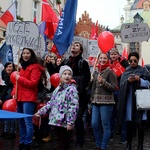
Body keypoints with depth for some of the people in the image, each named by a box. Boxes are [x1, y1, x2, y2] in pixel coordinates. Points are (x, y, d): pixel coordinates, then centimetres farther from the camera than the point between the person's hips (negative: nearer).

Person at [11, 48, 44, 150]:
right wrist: (14, 92, 7)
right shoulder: (22, 67, 20)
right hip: (20, 97, 8)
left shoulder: (35, 67, -6)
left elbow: (33, 83, -15)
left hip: (29, 98, -8)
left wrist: (20, 78, -14)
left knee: (28, 121, -8)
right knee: (21, 121, 12)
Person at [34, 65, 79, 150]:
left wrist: (70, 122, -21)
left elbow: (74, 107, -17)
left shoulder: (72, 89, -10)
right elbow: (51, 103, 21)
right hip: (57, 121, 7)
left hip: (65, 123, -7)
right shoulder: (58, 88, 13)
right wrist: (40, 112, 17)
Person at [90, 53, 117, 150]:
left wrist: (103, 82, -18)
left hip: (106, 102, -6)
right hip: (96, 102, 6)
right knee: (94, 124, 5)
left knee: (105, 126, 0)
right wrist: (92, 100, 21)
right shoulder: (96, 72, 15)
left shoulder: (110, 72, -4)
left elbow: (114, 88, -7)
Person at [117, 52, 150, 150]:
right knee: (129, 122, 5)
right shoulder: (126, 72, 13)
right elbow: (121, 85, 6)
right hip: (129, 99, 2)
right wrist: (128, 81, -12)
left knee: (140, 123, -3)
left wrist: (139, 79, -14)